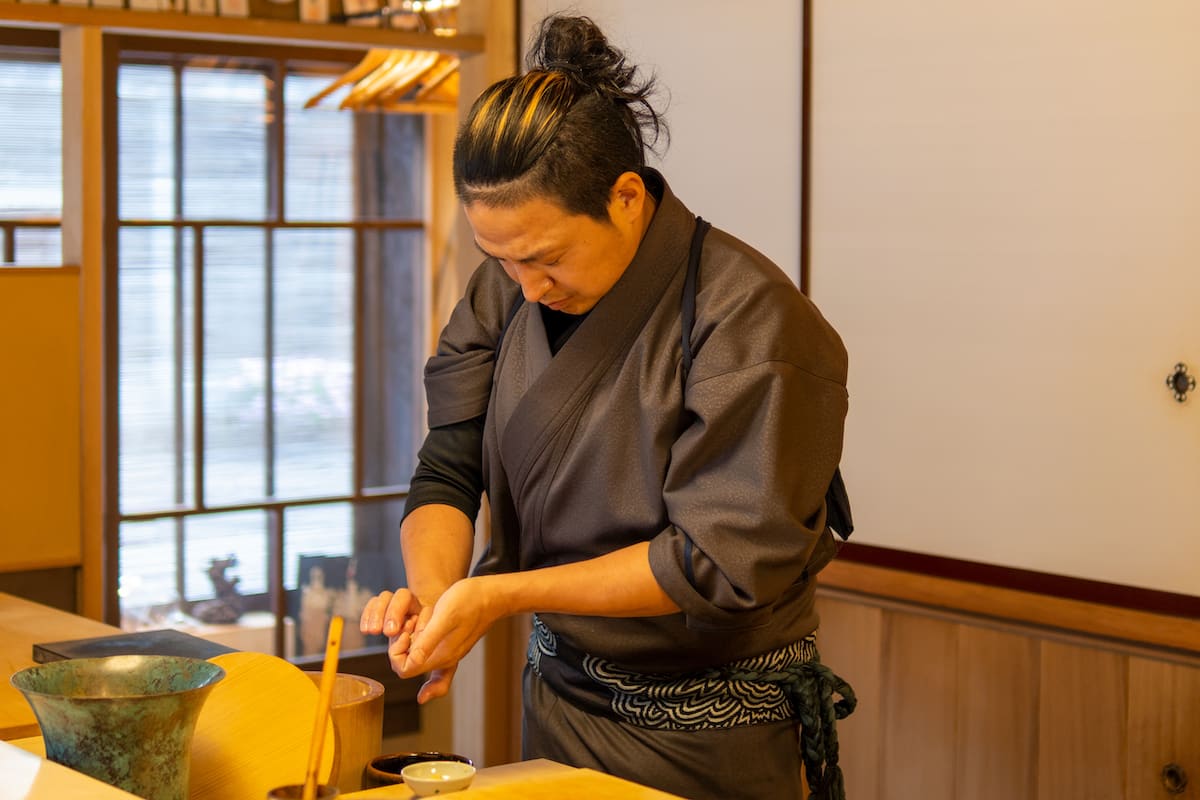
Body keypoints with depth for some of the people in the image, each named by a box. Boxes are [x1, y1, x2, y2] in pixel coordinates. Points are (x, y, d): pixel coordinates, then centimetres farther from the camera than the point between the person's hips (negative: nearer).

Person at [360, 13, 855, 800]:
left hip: (712, 736, -5)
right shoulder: (505, 292, -4)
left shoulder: (749, 320, -23)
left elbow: (720, 560, -24)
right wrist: (435, 594, -25)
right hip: (561, 698, 5)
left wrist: (500, 595, -26)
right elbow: (447, 476, -4)